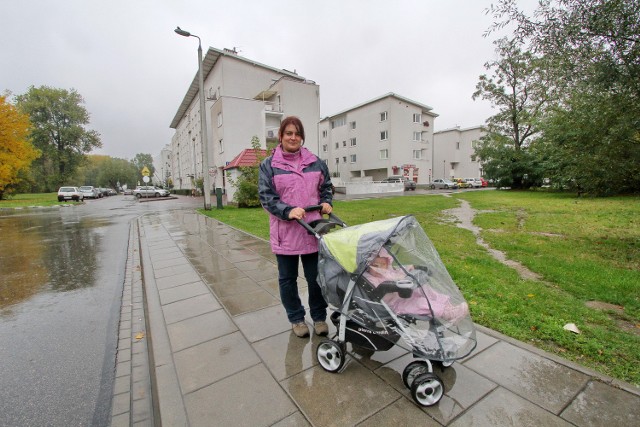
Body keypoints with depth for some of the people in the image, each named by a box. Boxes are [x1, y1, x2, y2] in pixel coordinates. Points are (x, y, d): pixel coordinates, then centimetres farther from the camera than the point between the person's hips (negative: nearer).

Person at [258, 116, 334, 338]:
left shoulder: (316, 162, 8)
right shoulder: (268, 165, 0)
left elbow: (326, 187, 19)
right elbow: (266, 196, -6)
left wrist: (326, 202, 0)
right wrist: (288, 211, -20)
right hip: (285, 232, -1)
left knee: (316, 277, 10)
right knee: (287, 278, 12)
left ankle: (319, 317, 31)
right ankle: (296, 318, 32)